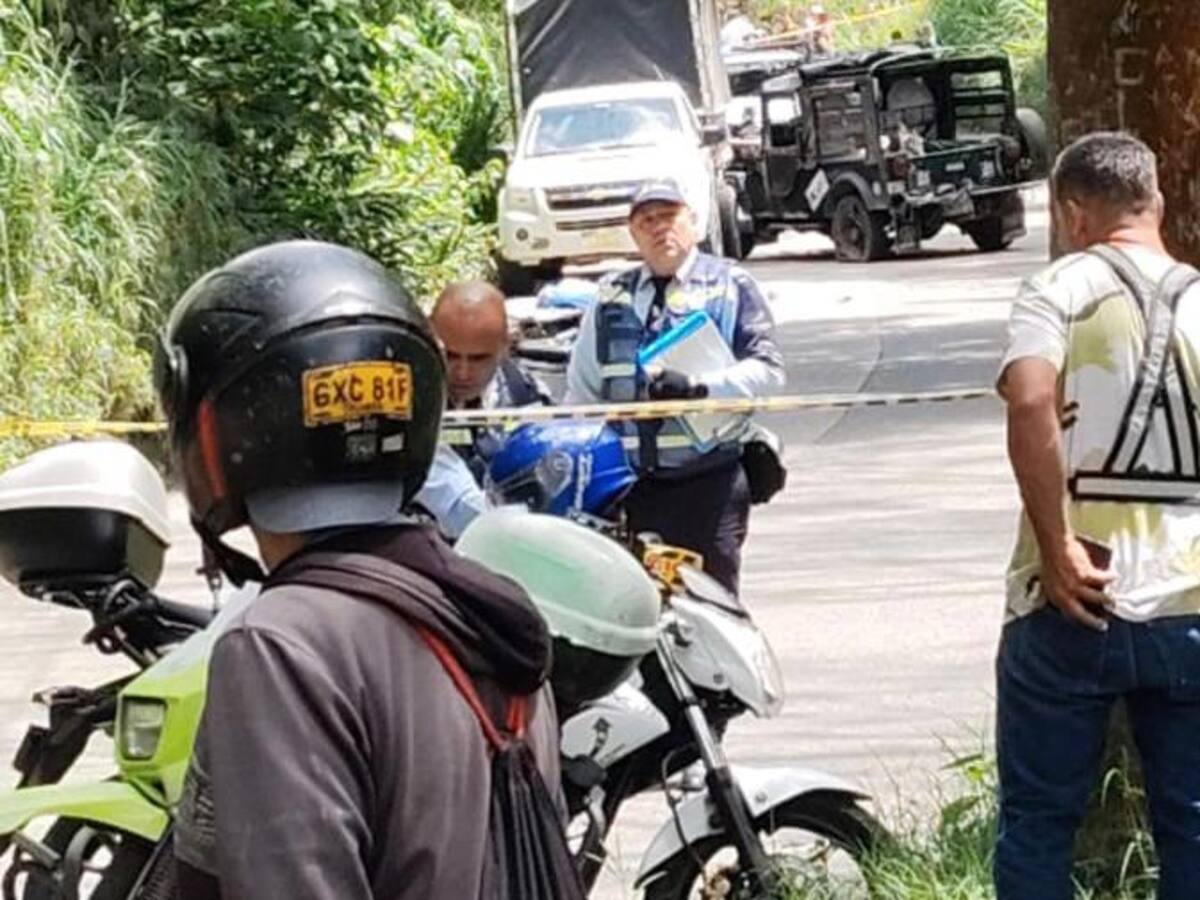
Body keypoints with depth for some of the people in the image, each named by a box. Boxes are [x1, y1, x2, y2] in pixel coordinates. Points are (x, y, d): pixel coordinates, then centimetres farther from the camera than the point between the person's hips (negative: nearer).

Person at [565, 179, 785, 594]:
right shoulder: (611, 295, 15)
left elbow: (768, 369, -3)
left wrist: (698, 385, -19)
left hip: (708, 479, -3)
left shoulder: (730, 286, 6)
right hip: (629, 480, 3)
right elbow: (582, 389, 20)